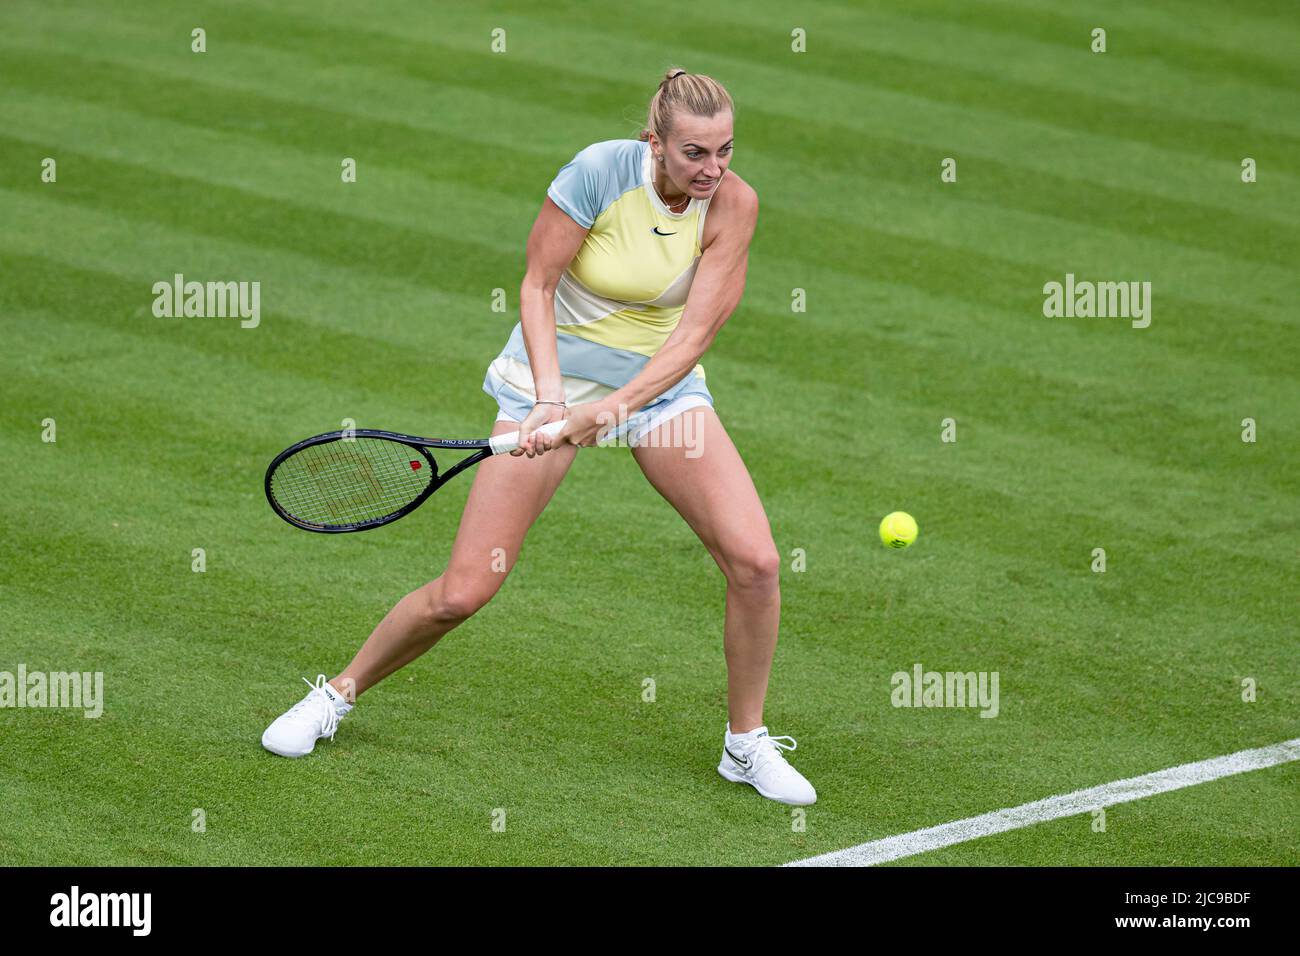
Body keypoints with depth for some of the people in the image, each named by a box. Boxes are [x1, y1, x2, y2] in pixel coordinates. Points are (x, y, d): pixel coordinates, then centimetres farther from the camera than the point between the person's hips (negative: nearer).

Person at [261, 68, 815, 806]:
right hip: (555, 376, -2)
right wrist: (549, 400, -26)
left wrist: (607, 412, -31)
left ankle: (747, 745, 5)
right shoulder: (599, 171, -22)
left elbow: (695, 332, -19)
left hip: (663, 383, 2)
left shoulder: (734, 204, -15)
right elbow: (537, 286, -13)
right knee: (462, 593, -7)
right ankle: (340, 694, 19)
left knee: (756, 562, -15)